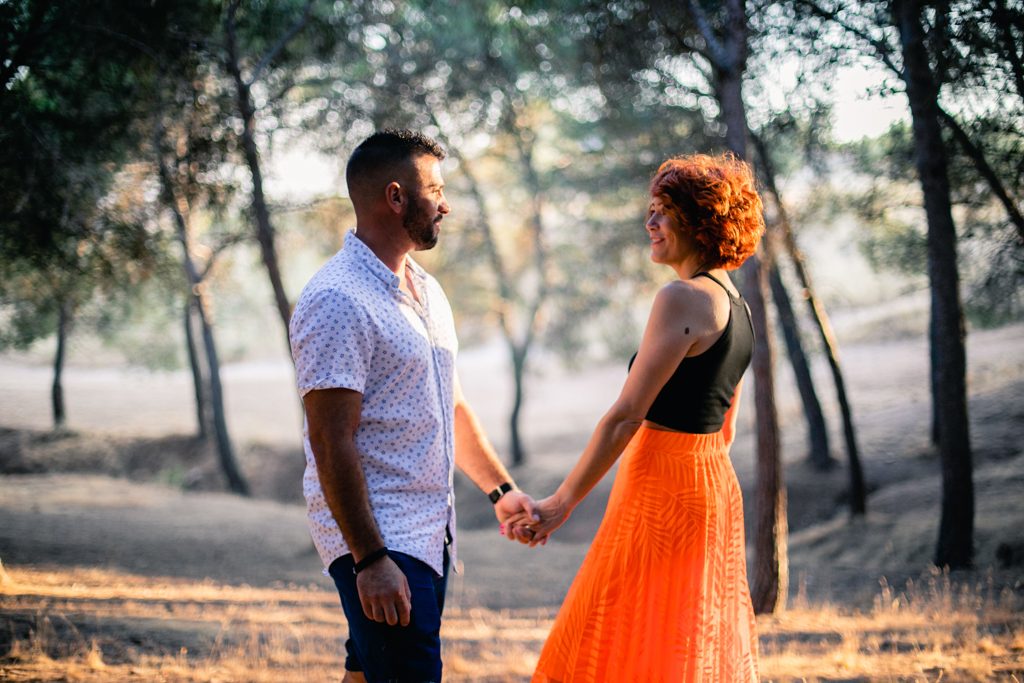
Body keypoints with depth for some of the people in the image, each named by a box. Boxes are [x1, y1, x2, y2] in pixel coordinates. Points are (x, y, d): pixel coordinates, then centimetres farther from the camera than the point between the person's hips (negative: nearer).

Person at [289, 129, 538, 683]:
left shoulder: (426, 291, 14)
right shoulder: (336, 301, -16)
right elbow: (332, 444, -20)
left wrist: (499, 488, 24)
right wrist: (370, 559, -23)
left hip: (430, 533, 9)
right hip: (376, 538, -9)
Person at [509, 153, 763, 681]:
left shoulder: (682, 299, -16)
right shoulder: (735, 306, 12)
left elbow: (626, 416, -19)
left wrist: (562, 502, -16)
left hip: (662, 493, -9)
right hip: (714, 490, 9)